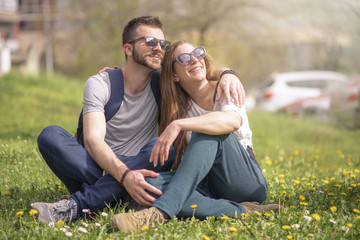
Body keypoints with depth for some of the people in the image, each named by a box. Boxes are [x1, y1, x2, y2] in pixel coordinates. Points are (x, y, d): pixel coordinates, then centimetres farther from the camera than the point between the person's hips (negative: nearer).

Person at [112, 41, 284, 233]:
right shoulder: (179, 106, 12)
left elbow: (234, 121, -27)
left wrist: (178, 124, -34)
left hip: (248, 182, -4)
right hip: (210, 187, 4)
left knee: (207, 133, -29)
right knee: (152, 182, -25)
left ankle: (161, 212, -41)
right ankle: (240, 211, -32)